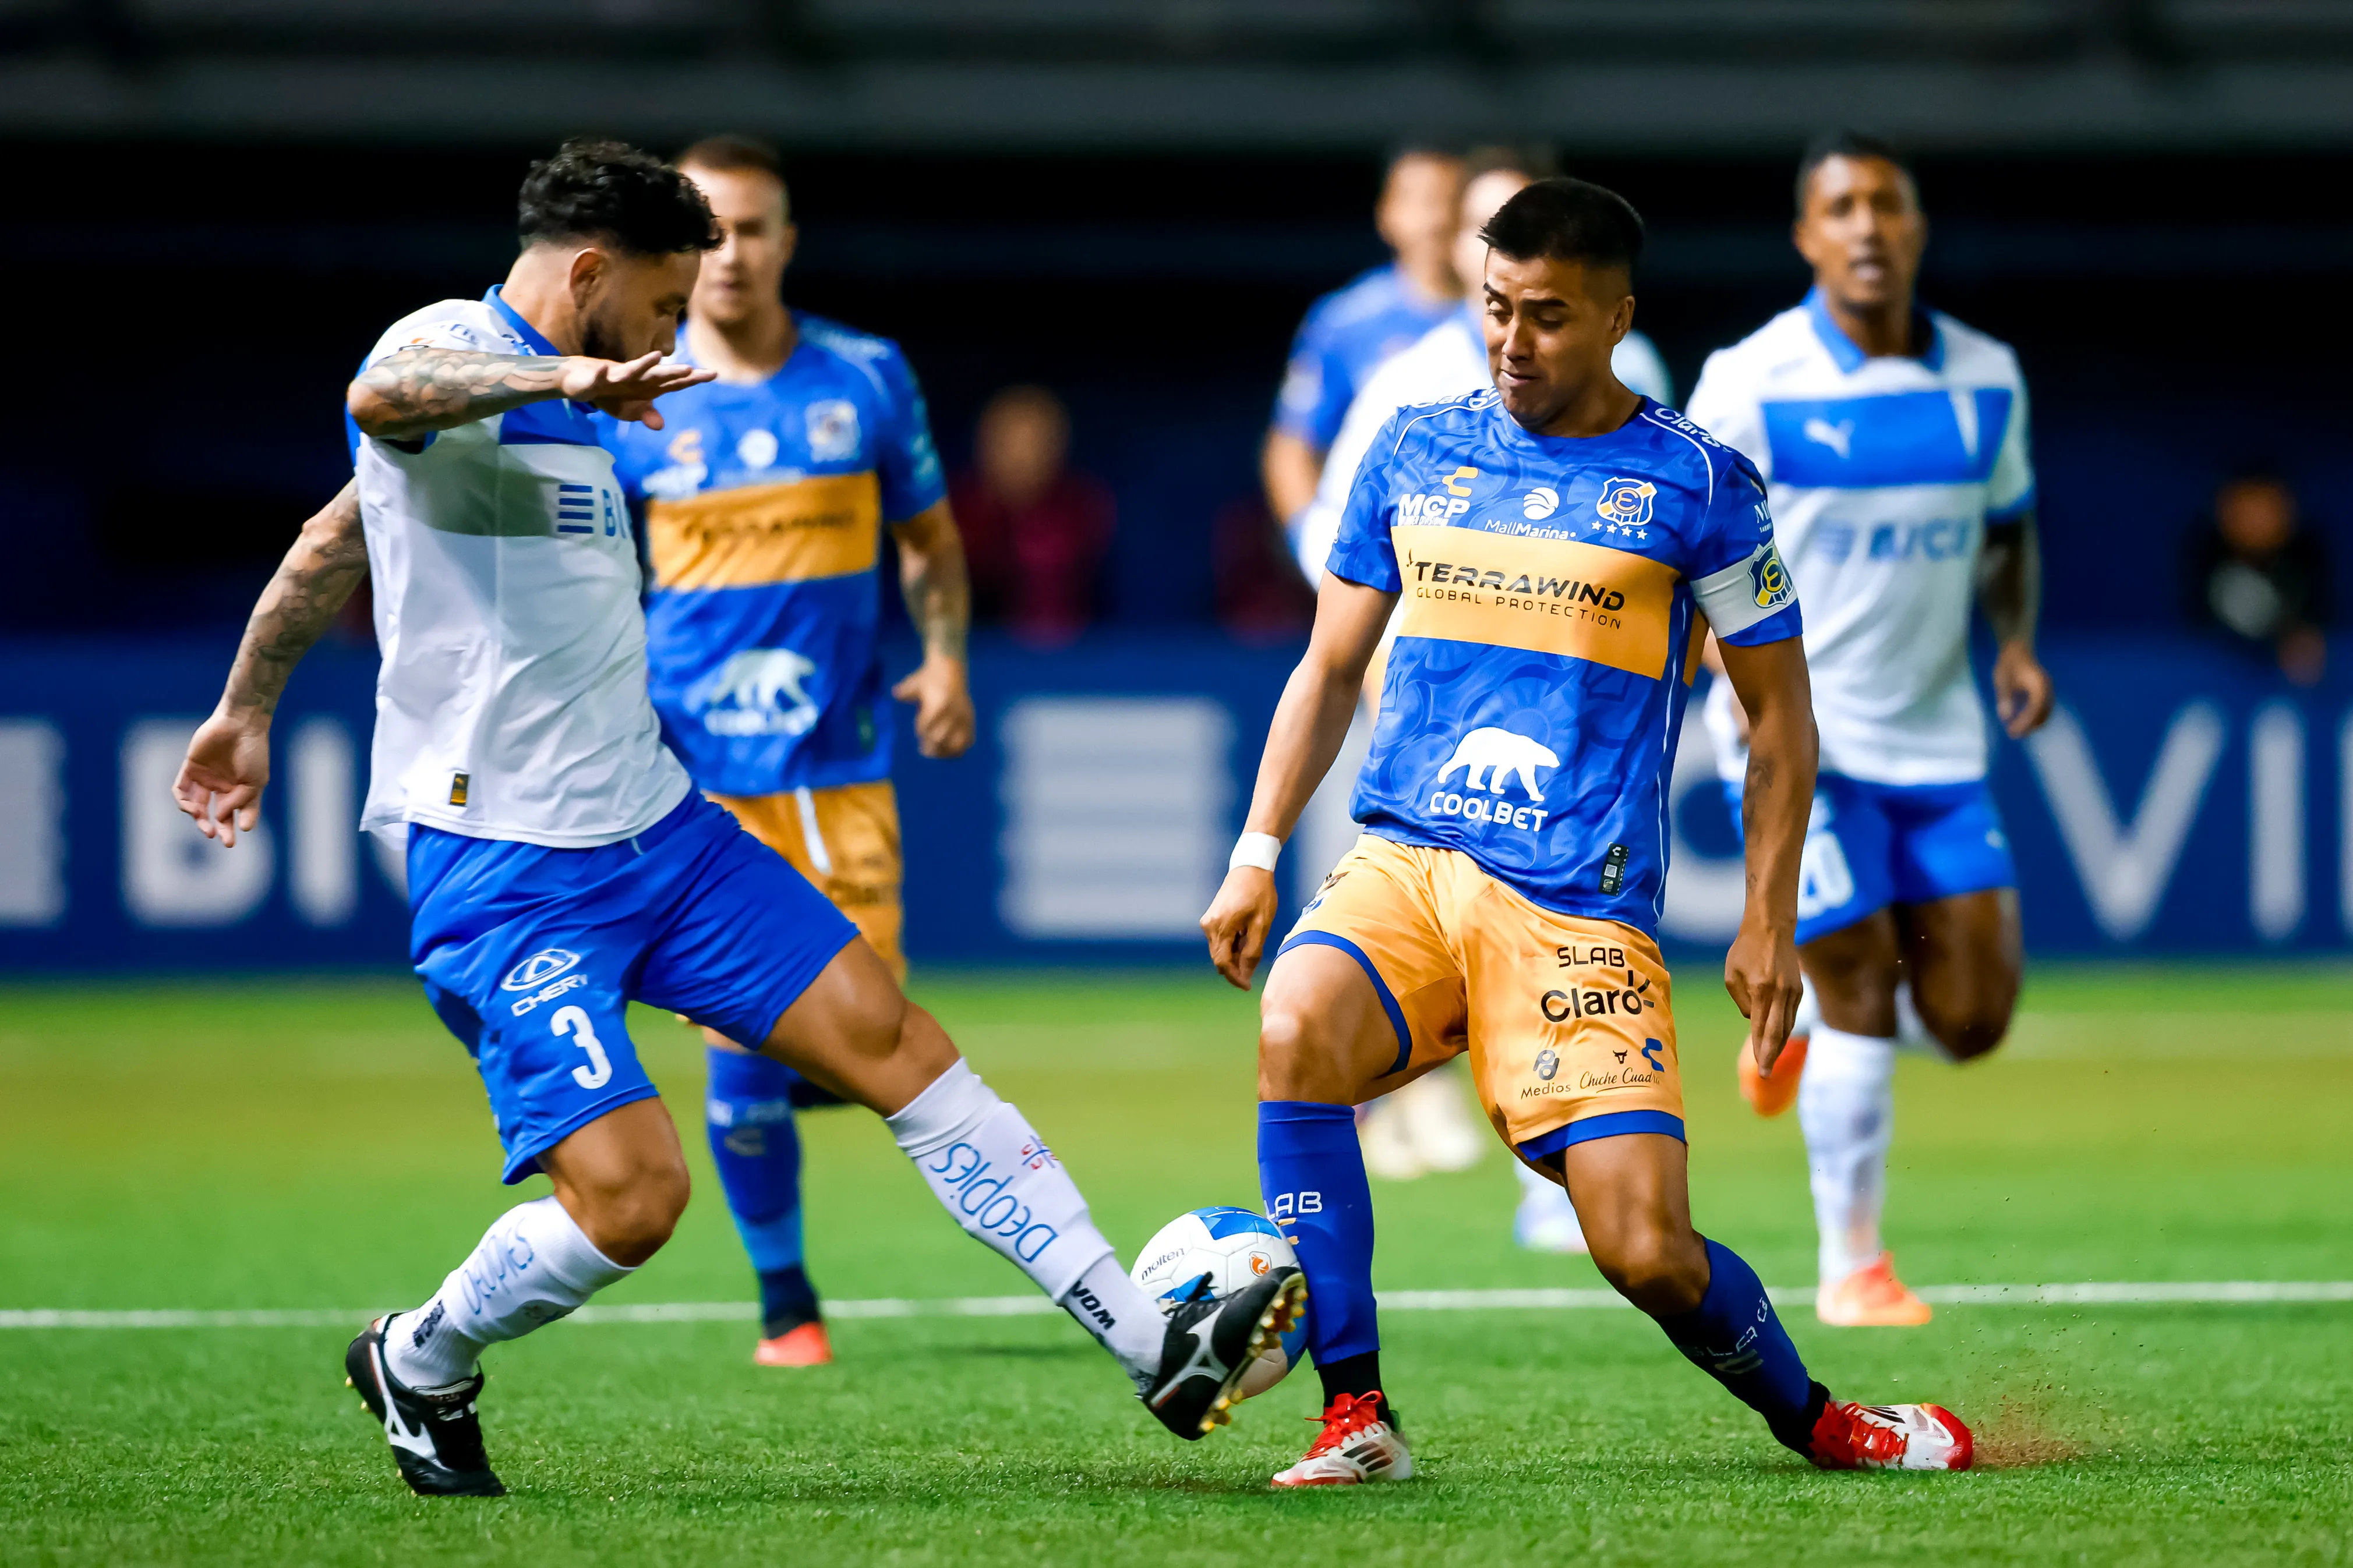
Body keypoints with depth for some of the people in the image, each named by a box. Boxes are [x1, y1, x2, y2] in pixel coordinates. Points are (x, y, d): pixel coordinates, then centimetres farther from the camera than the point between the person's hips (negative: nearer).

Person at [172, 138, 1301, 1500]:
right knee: (632, 1194, -18)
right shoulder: (447, 349, -11)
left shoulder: (551, 401, 16)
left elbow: (337, 541, 28)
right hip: (501, 873, -9)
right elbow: (388, 394, -39)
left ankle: (1155, 1347, 2)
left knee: (894, 1039, 1)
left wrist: (250, 705, 37)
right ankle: (421, 1364, 12)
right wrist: (562, 376, -57)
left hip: (655, 827, 9)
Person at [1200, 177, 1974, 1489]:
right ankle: (1357, 1417, -22)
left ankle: (1816, 1421, 20)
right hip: (1405, 862, 3)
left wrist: (1769, 922, 2)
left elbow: (1781, 715, 8)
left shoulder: (1698, 486, 2)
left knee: (1646, 1250, -12)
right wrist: (1256, 857, 10)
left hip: (1582, 902, -3)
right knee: (1296, 1029, -30)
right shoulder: (1415, 451, 11)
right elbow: (1331, 669, 19)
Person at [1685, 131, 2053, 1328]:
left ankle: (1809, 1037, 33)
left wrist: (2017, 642, -1)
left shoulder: (1986, 379, 4)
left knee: (1970, 1018, 0)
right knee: (1862, 994, -7)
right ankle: (1851, 1266, 9)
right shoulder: (1751, 385, -10)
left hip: (1938, 738, 5)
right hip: (1798, 735, -5)